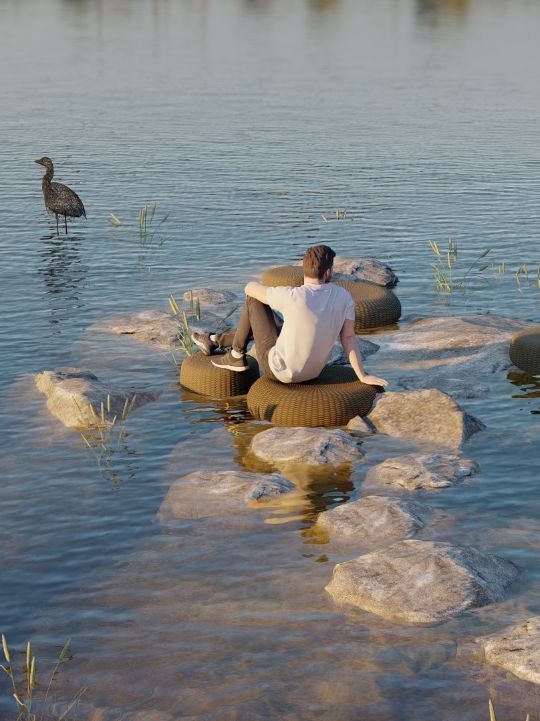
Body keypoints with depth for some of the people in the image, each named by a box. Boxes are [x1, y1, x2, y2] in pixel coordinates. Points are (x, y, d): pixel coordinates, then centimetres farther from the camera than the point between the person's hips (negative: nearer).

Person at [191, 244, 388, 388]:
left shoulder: (293, 297, -27)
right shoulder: (344, 296, -15)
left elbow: (250, 287, -12)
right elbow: (349, 337, -14)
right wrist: (363, 376, -8)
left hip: (279, 370, -6)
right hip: (312, 371, 6)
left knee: (254, 300, 5)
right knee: (264, 317, 29)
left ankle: (236, 357, 22)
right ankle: (215, 341, 46)